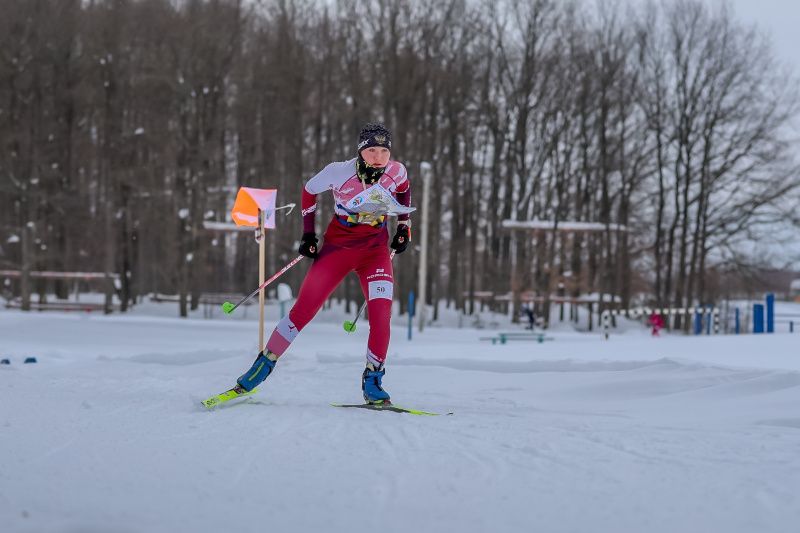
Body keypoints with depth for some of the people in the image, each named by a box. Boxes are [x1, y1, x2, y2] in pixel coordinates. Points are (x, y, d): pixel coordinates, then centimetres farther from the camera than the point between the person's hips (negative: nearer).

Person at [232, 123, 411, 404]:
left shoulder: (397, 172, -12)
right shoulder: (339, 172, -19)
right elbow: (309, 190, 1)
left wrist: (404, 226, 11)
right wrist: (308, 234, 2)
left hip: (376, 247, 1)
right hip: (338, 244, -1)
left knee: (381, 313, -18)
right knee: (303, 309, -5)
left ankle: (372, 381, -6)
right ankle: (264, 364, 10)